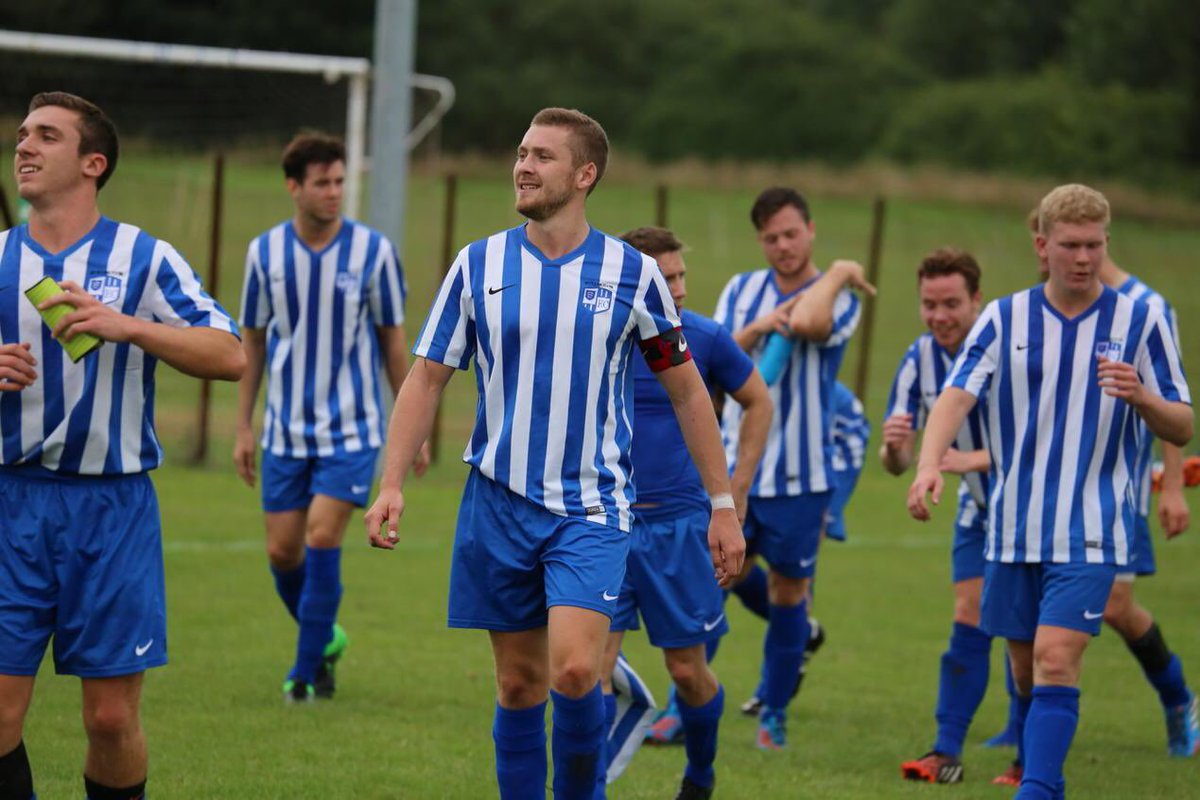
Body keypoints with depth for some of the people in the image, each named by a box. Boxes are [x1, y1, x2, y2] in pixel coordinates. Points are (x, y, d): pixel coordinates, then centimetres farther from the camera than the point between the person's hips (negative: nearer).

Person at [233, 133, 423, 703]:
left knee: (322, 539, -13)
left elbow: (393, 339, 3)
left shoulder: (373, 250, -6)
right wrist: (244, 428, 8)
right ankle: (325, 638, 30)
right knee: (282, 552, 3)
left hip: (351, 428, -3)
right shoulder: (265, 252, 0)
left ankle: (307, 669, -1)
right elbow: (253, 340, 9)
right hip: (287, 430, 3)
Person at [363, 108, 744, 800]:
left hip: (592, 508, -2)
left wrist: (723, 505, 4)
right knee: (519, 684, 6)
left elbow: (687, 390, 6)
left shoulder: (632, 273, -1)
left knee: (574, 670, -18)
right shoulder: (478, 266, 3)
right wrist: (392, 484, -5)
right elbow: (427, 379, 6)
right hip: (500, 503, 2)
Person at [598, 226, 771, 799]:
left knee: (688, 671, 6)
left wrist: (737, 488, 7)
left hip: (678, 524, 0)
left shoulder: (704, 339, -5)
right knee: (594, 662, -10)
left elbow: (758, 403, 11)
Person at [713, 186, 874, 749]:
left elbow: (806, 321, -27)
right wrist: (755, 329, -18)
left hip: (800, 476, -2)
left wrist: (839, 275, -13)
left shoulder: (838, 299, -4)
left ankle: (774, 713, 20)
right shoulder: (741, 291, 8)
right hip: (734, 469, 2)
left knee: (789, 593, 6)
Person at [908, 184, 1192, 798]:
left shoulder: (1139, 322, 0)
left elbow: (1181, 429, 2)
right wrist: (929, 463, -30)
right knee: (1025, 670, 10)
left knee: (1055, 660, -17)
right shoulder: (1003, 320, 3)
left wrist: (1140, 397, -21)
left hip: (1090, 534, -3)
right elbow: (957, 395, -10)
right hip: (1014, 531, 3)